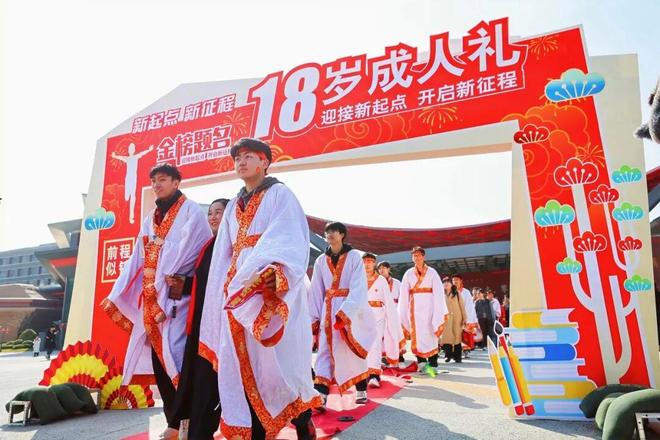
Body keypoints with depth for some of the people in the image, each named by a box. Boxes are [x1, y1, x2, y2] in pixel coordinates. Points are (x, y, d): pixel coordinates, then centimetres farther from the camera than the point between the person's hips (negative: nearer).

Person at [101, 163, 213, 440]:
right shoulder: (150, 218, 19)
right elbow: (137, 260, 18)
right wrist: (116, 295, 12)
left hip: (175, 296, -7)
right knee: (157, 357, 6)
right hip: (151, 298, 7)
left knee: (176, 357, -12)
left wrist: (168, 301, -16)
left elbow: (184, 256, -11)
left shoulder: (191, 212, -2)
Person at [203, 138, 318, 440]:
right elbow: (223, 254, 21)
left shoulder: (280, 194, 4)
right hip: (237, 289, 6)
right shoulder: (233, 205, 24)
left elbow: (288, 239, -12)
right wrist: (224, 290, 12)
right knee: (244, 364, 3)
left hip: (272, 287, -6)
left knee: (276, 361, -7)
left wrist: (272, 271, -30)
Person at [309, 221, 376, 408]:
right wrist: (314, 318, 1)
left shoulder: (354, 256, -3)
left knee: (354, 351, 6)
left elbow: (358, 288, -11)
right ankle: (320, 397, -5)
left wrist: (345, 313, -21)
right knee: (326, 352, -3)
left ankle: (361, 391, 22)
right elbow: (316, 291, 7)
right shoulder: (321, 261, 8)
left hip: (352, 310, -3)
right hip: (328, 310, 3)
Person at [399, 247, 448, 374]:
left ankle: (433, 364, 3)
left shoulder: (432, 272, 4)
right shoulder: (408, 273, 9)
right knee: (417, 334, -2)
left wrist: (441, 311, -10)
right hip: (414, 307, 1)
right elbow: (404, 295, 6)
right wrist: (402, 313, 1)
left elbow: (438, 292, -2)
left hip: (428, 306, -1)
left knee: (430, 334, -2)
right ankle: (422, 362, 4)